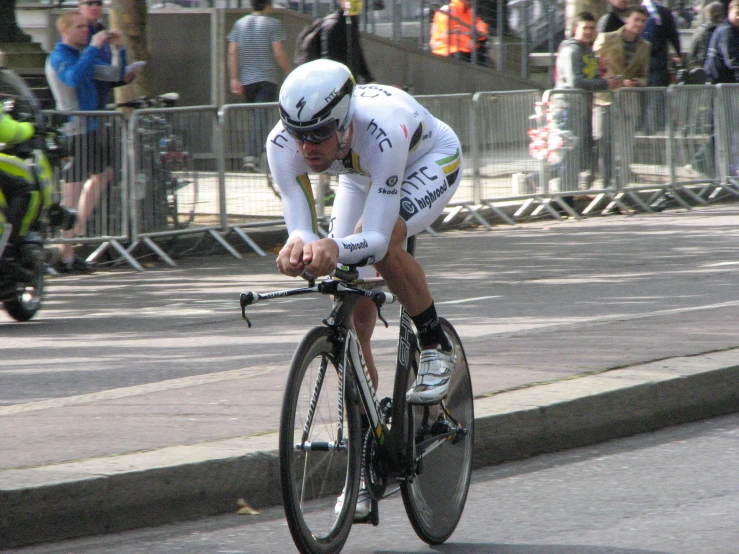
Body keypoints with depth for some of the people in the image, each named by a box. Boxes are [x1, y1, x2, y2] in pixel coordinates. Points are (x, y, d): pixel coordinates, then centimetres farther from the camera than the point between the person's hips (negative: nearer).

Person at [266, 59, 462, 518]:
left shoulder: (382, 131, -44)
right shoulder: (284, 144, -32)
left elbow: (376, 237, -45)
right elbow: (301, 226, -30)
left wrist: (335, 249, -65)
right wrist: (299, 246, -54)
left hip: (431, 161, -5)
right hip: (362, 176, 5)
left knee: (382, 241, -37)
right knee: (352, 318, -4)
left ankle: (436, 346, -12)